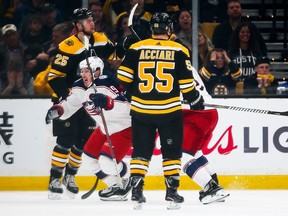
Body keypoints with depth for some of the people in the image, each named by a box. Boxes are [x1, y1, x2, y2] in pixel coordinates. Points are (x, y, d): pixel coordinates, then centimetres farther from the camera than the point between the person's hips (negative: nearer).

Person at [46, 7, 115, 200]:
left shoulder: (100, 40, 0)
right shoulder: (68, 47, -20)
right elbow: (54, 77, -20)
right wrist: (69, 95, -27)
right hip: (66, 100, -6)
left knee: (85, 140, 6)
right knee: (66, 140, -13)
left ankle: (70, 176, 23)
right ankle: (55, 180, -6)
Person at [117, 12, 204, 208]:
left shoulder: (136, 49, 0)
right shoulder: (179, 51, -3)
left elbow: (123, 76, -1)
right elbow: (187, 83, -3)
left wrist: (131, 92, 19)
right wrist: (196, 101, 13)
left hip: (141, 110, 2)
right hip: (169, 110, -2)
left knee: (141, 151, 10)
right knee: (172, 152, 10)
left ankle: (136, 190, 4)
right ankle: (172, 191, 5)